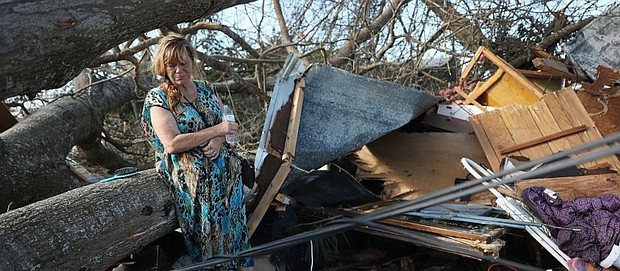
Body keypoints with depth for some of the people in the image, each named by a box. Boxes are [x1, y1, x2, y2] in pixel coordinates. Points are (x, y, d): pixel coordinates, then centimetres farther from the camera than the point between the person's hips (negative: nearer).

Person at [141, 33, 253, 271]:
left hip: (213, 154, 5)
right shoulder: (157, 98, -3)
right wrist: (216, 130, -15)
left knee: (232, 164, -22)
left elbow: (225, 124, 12)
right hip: (178, 162, -5)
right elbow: (172, 144, -14)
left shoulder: (205, 89, 14)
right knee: (207, 173, -29)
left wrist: (218, 140, -11)